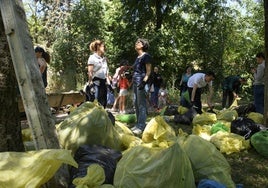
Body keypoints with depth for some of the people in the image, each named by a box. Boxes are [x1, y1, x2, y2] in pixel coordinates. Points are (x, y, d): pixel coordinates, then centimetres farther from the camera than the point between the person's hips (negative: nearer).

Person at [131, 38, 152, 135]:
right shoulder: (137, 57, 20)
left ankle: (141, 126, -6)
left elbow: (148, 71, -10)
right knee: (136, 104, 10)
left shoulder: (146, 56, -5)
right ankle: (138, 124, 18)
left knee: (141, 105, -8)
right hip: (135, 82, 9)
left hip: (141, 82, -9)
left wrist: (144, 81, -20)